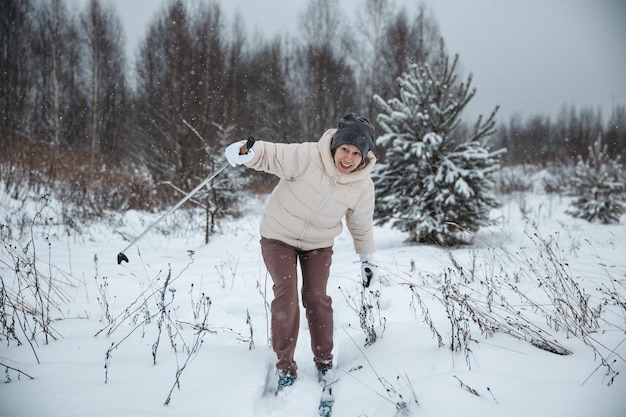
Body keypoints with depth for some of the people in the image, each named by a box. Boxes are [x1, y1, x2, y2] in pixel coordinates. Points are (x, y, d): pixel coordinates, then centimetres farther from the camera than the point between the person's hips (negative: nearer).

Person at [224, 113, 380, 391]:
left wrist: (367, 258, 6)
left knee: (316, 297, -1)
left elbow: (361, 224, 2)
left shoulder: (363, 186, -14)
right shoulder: (307, 157, -28)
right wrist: (246, 153, -42)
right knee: (286, 295, -10)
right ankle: (285, 365, 5)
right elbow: (271, 155, -21)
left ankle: (324, 362, 19)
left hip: (319, 243, 3)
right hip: (279, 235, -2)